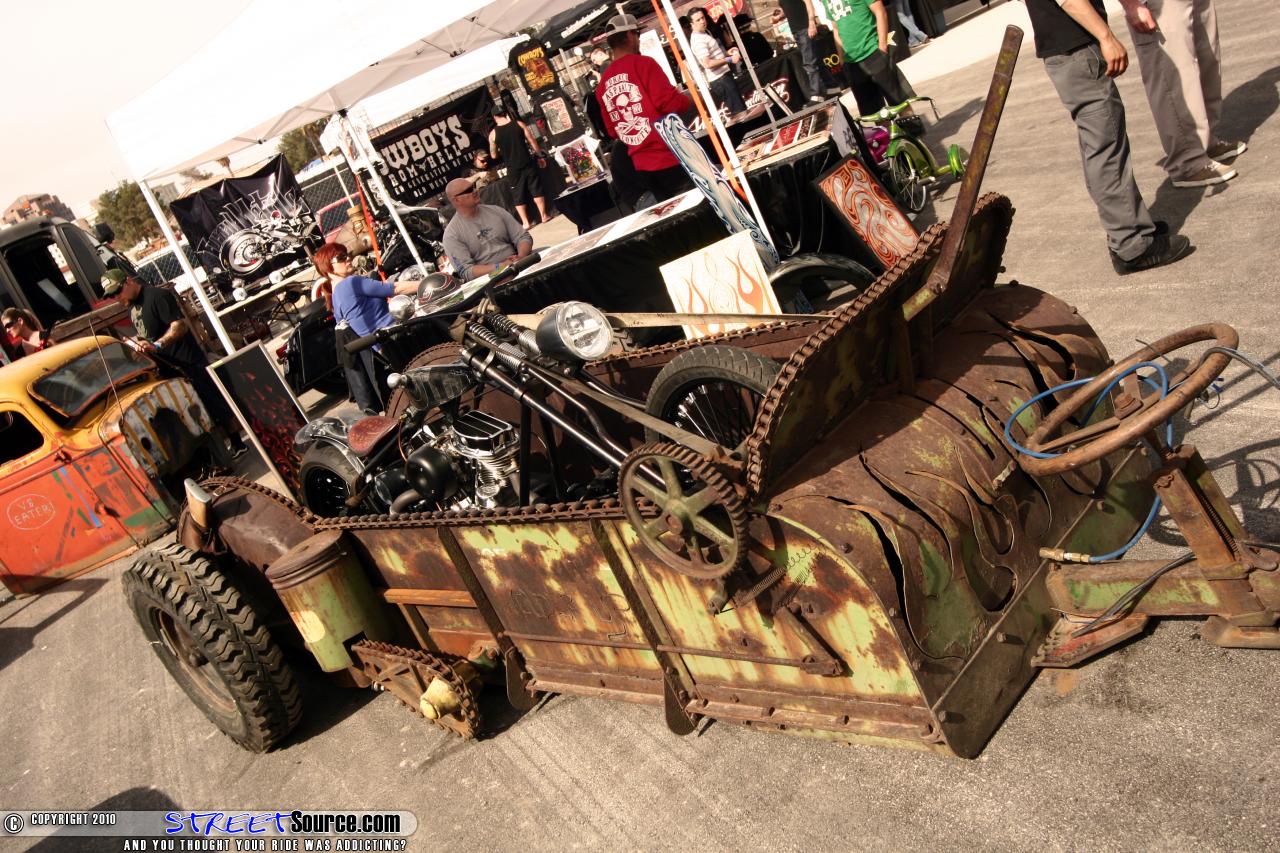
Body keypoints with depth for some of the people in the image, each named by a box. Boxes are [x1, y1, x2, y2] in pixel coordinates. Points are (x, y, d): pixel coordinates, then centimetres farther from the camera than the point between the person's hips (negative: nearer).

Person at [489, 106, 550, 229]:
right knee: (537, 190, 14)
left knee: (518, 197, 10)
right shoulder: (519, 124, -3)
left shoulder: (493, 134, -5)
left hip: (513, 169, -1)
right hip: (528, 164, 1)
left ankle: (526, 223, 12)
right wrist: (540, 156, 10)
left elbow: (494, 155, 3)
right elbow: (532, 142, -1)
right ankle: (544, 216, 19)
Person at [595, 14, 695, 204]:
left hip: (642, 166, 7)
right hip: (669, 159, -7)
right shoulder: (642, 64, -8)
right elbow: (671, 103, -15)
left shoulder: (603, 84, 11)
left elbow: (613, 131, 17)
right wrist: (690, 99, 4)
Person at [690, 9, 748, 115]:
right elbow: (707, 63, -28)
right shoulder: (698, 40, -19)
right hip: (720, 79, -10)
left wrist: (726, 53, 10)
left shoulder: (705, 33, 15)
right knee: (740, 109, -9)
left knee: (735, 108, 16)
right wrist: (729, 59, -23)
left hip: (722, 76, 10)